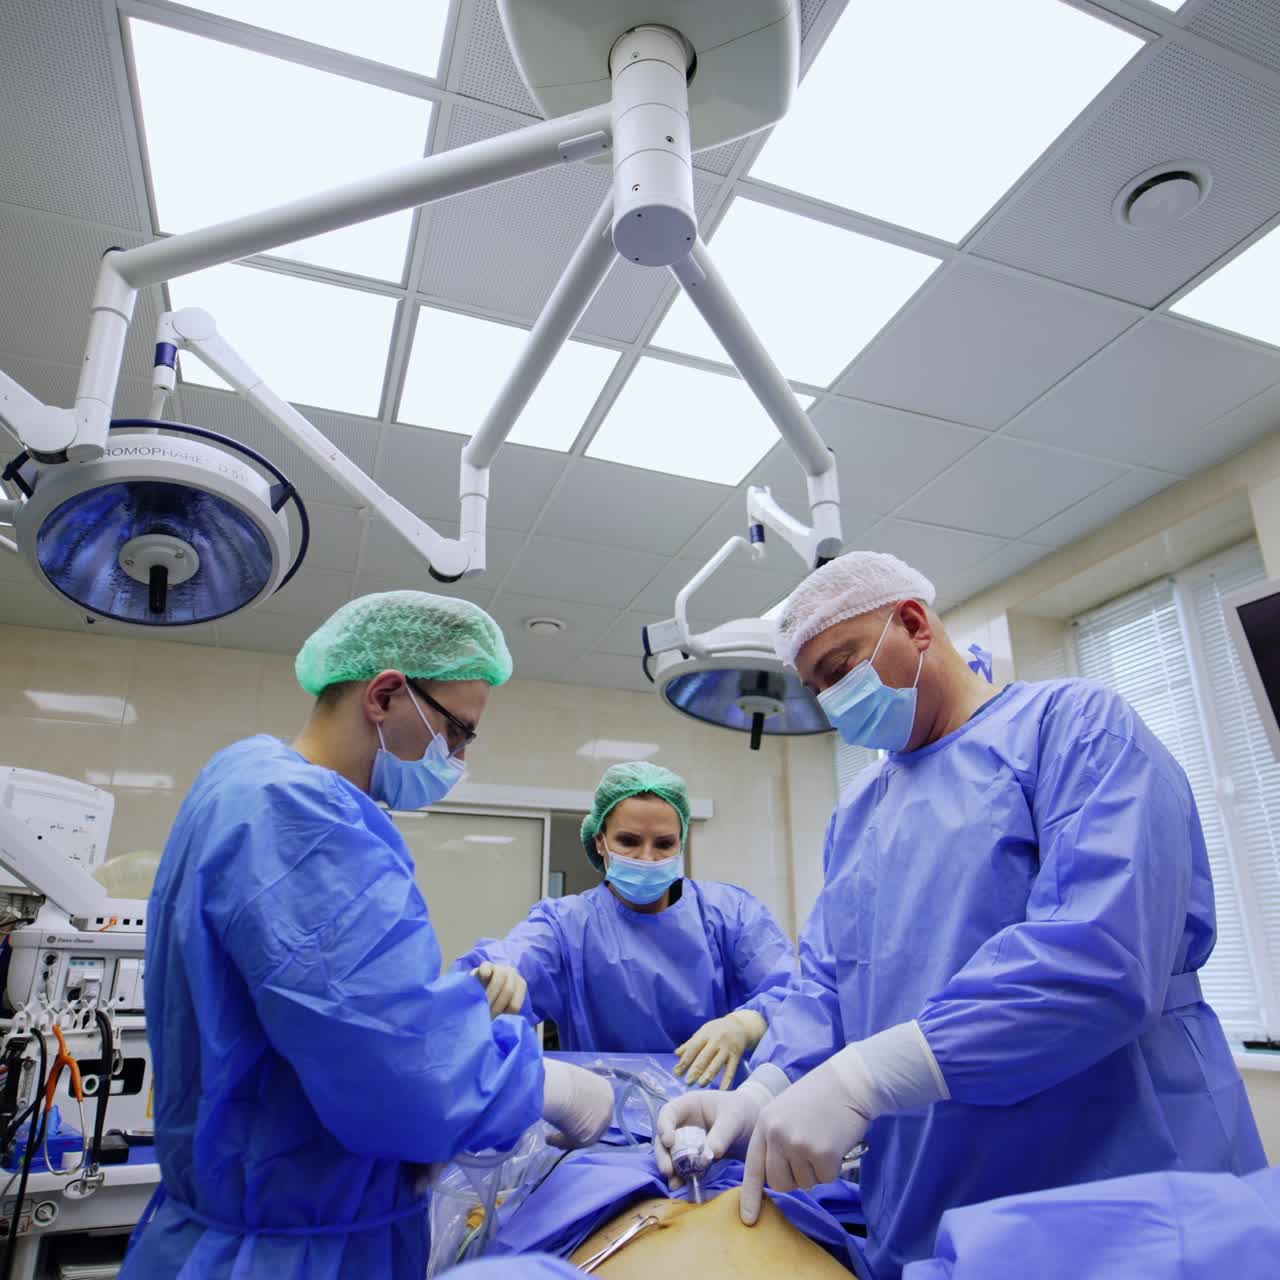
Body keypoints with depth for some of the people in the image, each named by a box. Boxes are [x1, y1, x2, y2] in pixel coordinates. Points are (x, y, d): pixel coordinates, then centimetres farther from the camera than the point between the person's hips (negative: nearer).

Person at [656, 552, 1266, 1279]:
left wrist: (862, 1076, -31)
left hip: (1114, 1184, -6)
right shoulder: (856, 812, 10)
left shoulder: (1074, 726, -11)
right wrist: (762, 1093, -13)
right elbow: (827, 981, 7)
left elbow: (1103, 951, -26)